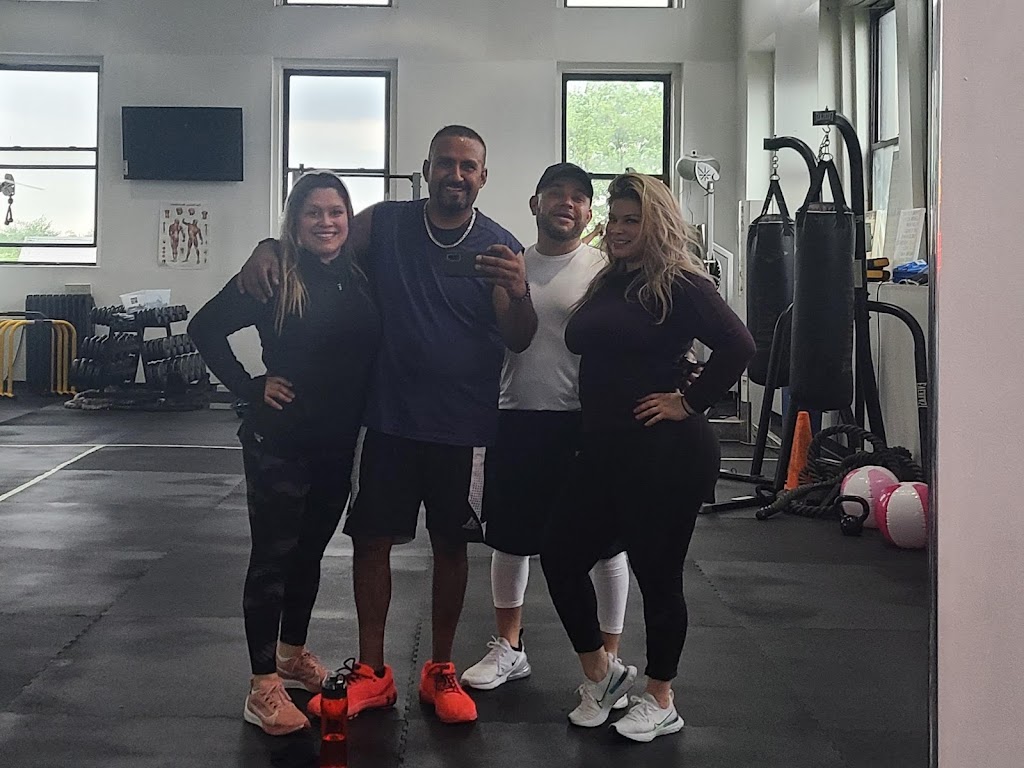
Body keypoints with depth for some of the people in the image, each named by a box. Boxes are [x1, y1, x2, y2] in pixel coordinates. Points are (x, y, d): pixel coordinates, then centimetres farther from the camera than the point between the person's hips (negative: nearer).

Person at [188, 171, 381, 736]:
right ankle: (263, 686, 7)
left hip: (339, 442, 5)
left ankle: (292, 654, 34)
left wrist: (359, 418, 1)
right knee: (272, 557, 0)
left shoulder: (358, 278, 4)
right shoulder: (274, 275, -9)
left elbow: (371, 355, 11)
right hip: (279, 440, -5)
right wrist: (250, 388, -12)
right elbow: (205, 328, -8)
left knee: (310, 550, 17)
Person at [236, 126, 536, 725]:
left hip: (463, 426, -1)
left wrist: (519, 293, -31)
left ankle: (441, 671, 27)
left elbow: (519, 341, -9)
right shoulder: (384, 225, -1)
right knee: (372, 539, 5)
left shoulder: (501, 248, -4)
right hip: (390, 419, 1)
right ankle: (373, 673, 21)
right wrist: (269, 248, -16)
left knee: (451, 543, 10)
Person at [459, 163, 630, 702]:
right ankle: (508, 649, 31)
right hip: (516, 420, 4)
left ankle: (609, 659, 20)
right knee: (510, 538, 14)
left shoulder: (604, 271, -3)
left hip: (584, 424, -4)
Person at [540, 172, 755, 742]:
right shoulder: (607, 283, 14)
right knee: (561, 555, 8)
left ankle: (660, 704, 23)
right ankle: (603, 673, 28)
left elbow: (739, 346, -18)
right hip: (606, 449, 8)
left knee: (658, 573, 4)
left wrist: (689, 403, -15)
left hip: (666, 455, -8)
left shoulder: (680, 285, -10)